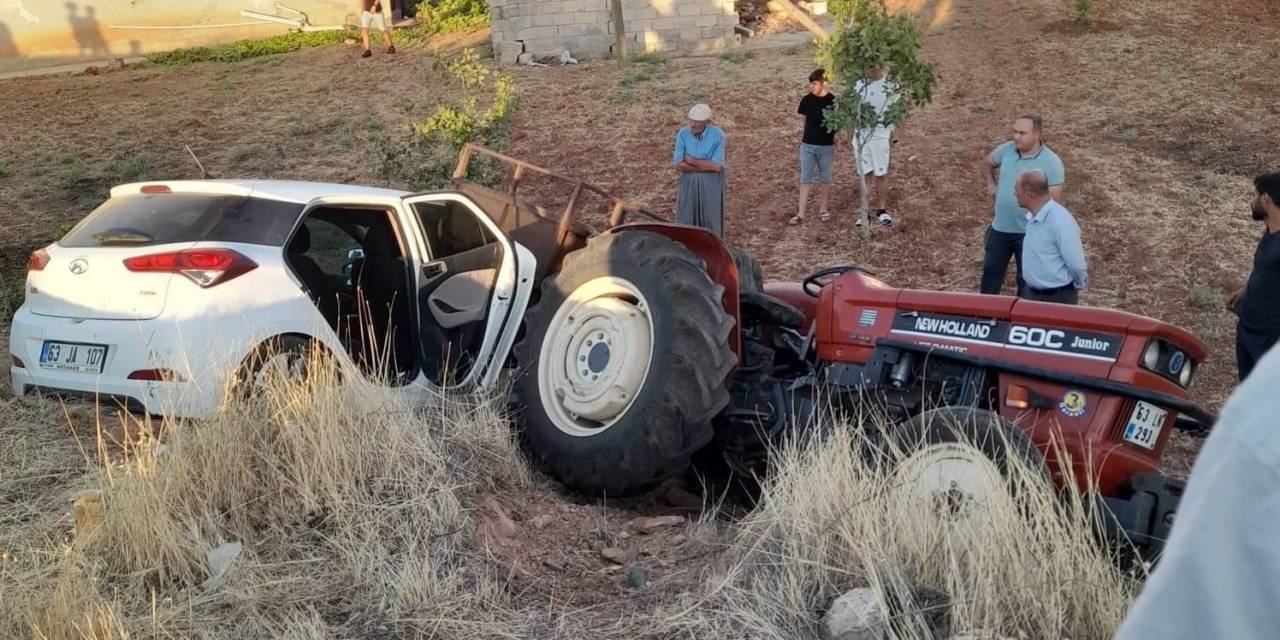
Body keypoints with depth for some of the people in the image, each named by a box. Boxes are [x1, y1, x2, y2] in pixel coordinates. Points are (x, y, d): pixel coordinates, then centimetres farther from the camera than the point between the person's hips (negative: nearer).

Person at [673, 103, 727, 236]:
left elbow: (717, 166, -22)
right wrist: (706, 167, -16)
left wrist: (691, 161, -17)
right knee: (686, 220, 6)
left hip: (711, 183, -2)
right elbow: (678, 165, -15)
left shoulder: (718, 135, -17)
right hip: (688, 181, 2)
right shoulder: (683, 134, -11)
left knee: (710, 221, 6)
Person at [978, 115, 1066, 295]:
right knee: (991, 272, 18)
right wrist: (991, 183, 3)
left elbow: (1054, 201, -15)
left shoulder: (1051, 162, -17)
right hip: (999, 228, 5)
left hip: (1029, 232, -4)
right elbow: (985, 163, 17)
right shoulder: (1006, 149, -4)